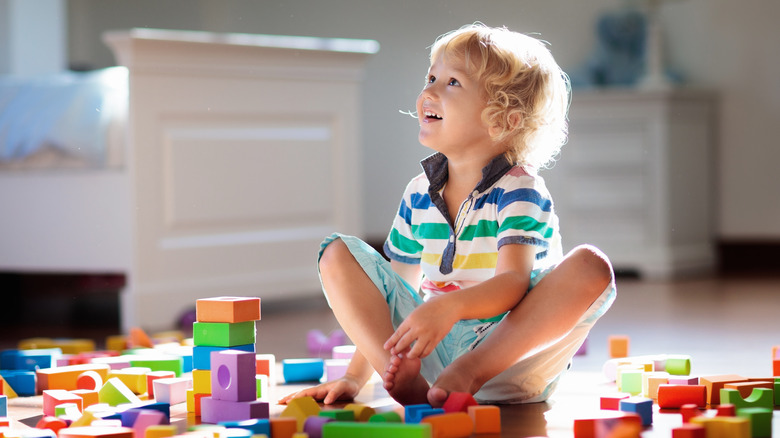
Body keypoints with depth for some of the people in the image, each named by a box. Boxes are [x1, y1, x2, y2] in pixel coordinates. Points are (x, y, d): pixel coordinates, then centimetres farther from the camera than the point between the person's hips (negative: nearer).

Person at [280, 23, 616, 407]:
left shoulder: (518, 190, -9)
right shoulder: (419, 195, 8)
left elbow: (513, 283, -25)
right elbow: (390, 302, 13)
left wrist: (448, 307, -45)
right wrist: (353, 377, 4)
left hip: (511, 357, -5)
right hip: (434, 349, 5)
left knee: (590, 267, -29)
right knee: (338, 254, -5)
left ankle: (466, 374, -35)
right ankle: (404, 379, -26)